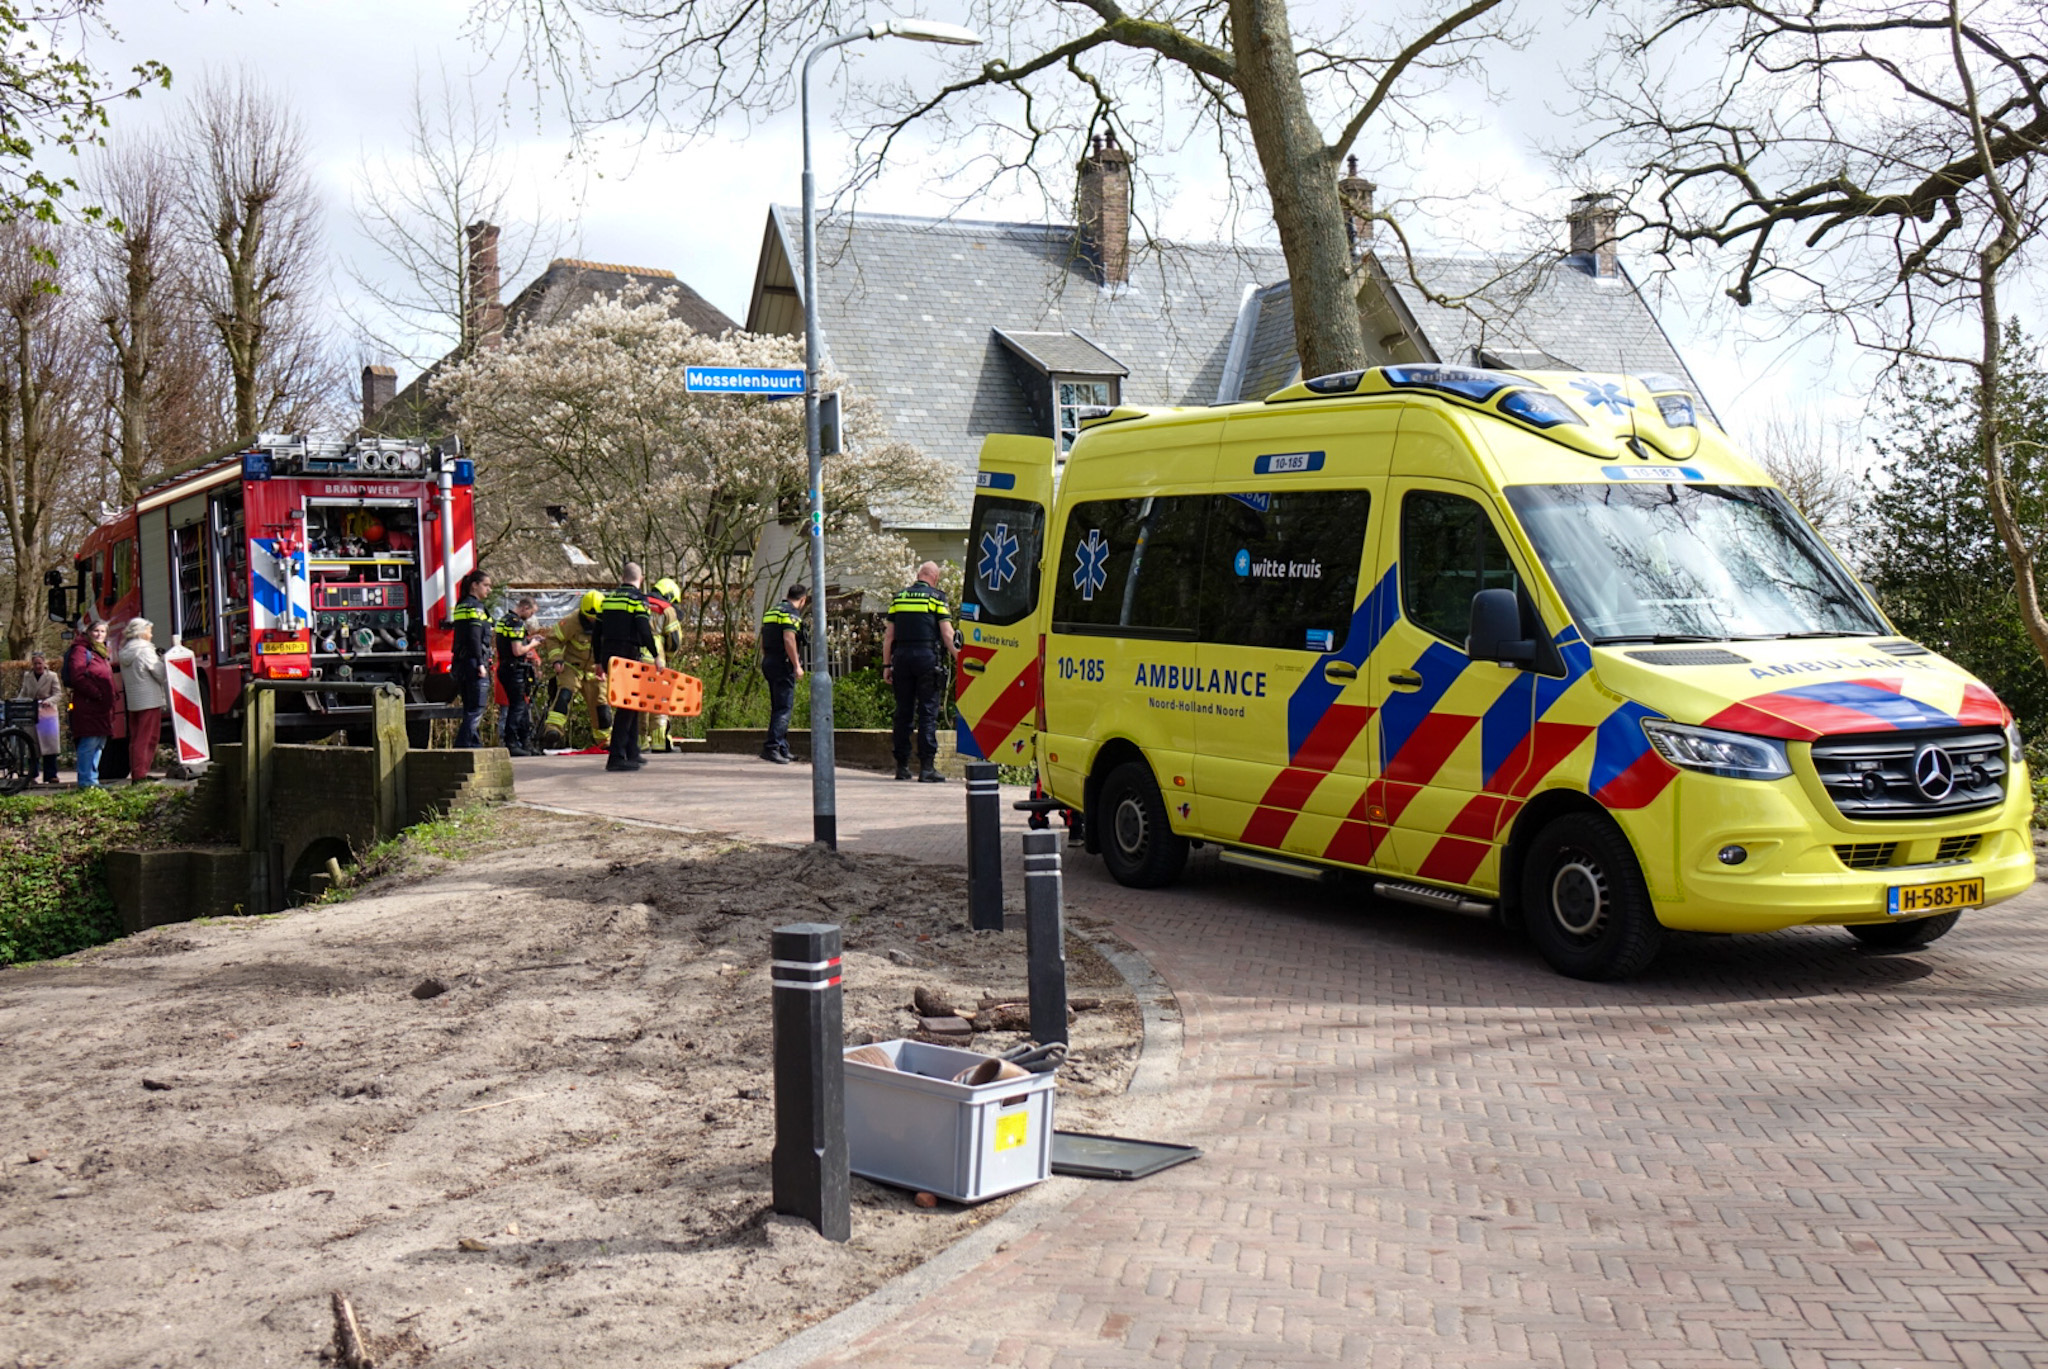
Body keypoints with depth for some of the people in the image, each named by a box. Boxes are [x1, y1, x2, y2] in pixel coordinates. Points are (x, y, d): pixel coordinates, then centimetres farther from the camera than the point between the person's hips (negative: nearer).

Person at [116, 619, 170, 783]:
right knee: (148, 738, -6)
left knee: (135, 738, 11)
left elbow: (125, 680, 19)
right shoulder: (145, 650, -11)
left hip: (132, 702, 8)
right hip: (150, 700, -8)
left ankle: (135, 775, 13)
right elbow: (161, 674, -11)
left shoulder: (125, 652, 12)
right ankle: (140, 776, -10)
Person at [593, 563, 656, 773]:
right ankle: (616, 757, -13)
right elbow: (644, 631, -17)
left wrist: (599, 662, 20)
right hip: (629, 657, -7)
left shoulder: (607, 598, 14)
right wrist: (656, 656, -13)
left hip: (609, 657, 7)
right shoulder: (638, 599, -6)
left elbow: (597, 633, 15)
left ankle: (632, 753, 21)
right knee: (627, 705, -6)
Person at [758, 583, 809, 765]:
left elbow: (763, 641, 21)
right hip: (783, 664, -9)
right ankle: (771, 747, -20)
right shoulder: (792, 613, -10)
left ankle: (782, 748, 19)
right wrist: (797, 665, -20)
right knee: (784, 707, -11)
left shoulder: (771, 612, 18)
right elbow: (789, 639, -21)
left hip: (769, 662, 9)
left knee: (778, 707, 14)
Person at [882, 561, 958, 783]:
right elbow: (947, 633, -5)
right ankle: (926, 766, -8)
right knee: (928, 711, -3)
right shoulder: (937, 597, 2)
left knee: (903, 711, 9)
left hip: (902, 656, 4)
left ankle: (902, 766, 11)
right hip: (927, 655, -4)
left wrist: (886, 665, 15)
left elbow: (888, 635, 13)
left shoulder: (899, 597, 14)